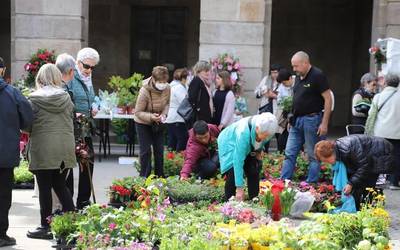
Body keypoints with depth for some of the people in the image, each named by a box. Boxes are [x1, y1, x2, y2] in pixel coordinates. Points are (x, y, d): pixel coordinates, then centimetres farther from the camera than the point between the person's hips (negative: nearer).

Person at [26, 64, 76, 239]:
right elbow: (70, 119, 8)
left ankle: (45, 227, 10)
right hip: (65, 147, 4)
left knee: (45, 188, 4)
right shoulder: (66, 97, 3)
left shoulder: (34, 99, -7)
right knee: (60, 185, 16)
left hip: (43, 147, -4)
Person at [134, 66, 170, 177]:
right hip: (143, 123, -5)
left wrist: (164, 114, -15)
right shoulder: (144, 91, -29)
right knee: (146, 151, -3)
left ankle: (160, 176, 20)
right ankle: (144, 176, 8)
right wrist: (151, 117, -37)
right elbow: (138, 112, -22)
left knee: (159, 150, 9)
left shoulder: (167, 88, -15)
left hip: (158, 122, 5)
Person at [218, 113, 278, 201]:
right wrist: (239, 188, -43)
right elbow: (238, 161, -43)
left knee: (254, 171, -4)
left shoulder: (265, 129, -28)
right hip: (230, 143, -6)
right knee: (233, 173, -21)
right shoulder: (243, 133, -45)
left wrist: (260, 149, -13)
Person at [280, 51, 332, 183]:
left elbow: (328, 99, -14)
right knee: (289, 154, 8)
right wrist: (292, 118, 16)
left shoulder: (317, 76, -12)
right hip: (297, 120, 8)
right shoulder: (298, 77, 12)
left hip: (311, 119, -8)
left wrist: (324, 123, -18)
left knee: (313, 156, 2)